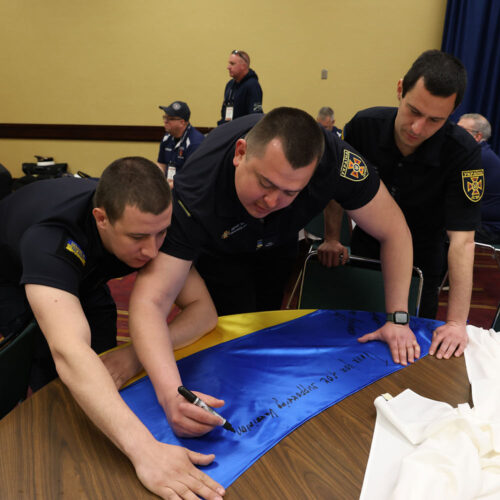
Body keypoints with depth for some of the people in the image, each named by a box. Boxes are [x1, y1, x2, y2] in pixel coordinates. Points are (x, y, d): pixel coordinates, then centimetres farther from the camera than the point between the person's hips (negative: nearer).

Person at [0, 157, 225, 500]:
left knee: (105, 372, -5)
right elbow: (70, 352, -59)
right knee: (49, 372, -19)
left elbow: (204, 309, -28)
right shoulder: (51, 240, -46)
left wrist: (141, 352, -45)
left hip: (81, 278, 4)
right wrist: (145, 450, -69)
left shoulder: (149, 225, -31)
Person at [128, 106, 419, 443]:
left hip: (283, 242, 2)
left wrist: (398, 318, -28)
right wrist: (171, 394, -60)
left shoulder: (333, 159, -40)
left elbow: (393, 230, -26)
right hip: (219, 251, -2)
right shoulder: (194, 197, -44)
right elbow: (149, 301, -46)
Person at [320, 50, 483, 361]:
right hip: (364, 252, 2)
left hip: (420, 264, -1)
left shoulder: (463, 153, -29)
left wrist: (457, 322, -33)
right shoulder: (364, 125, -22)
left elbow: (462, 238, -31)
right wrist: (333, 237, -9)